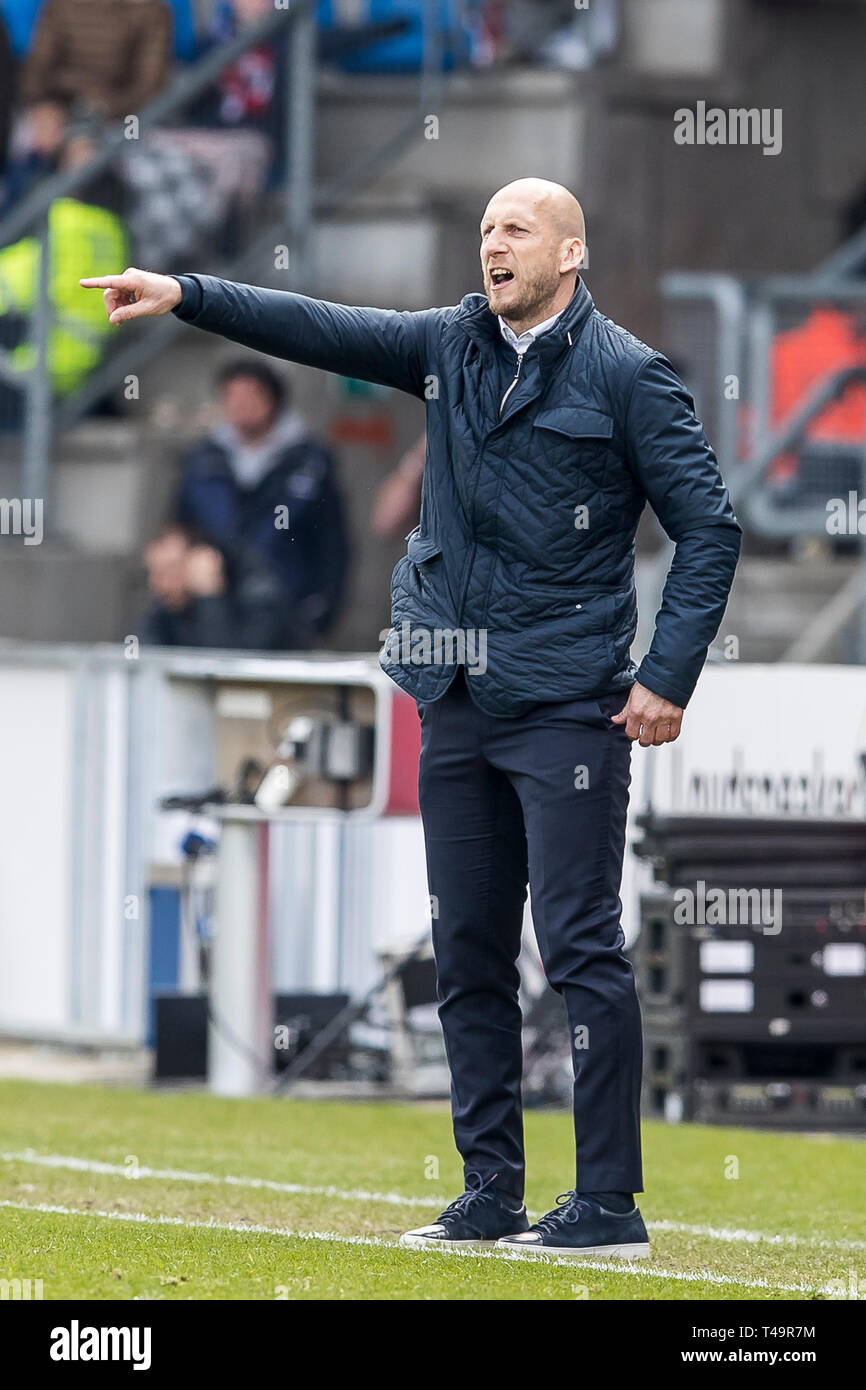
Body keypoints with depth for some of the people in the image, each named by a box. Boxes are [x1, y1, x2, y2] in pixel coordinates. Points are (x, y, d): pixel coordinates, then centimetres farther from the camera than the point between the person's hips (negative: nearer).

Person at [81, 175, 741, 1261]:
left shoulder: (626, 376, -4)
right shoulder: (449, 347, 12)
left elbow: (708, 527, -4)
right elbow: (322, 332, 11)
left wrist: (669, 677, -10)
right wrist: (185, 297, 0)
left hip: (566, 709, -6)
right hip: (455, 702, 7)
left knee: (580, 947, -9)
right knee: (467, 955, 8)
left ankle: (609, 1204, -7)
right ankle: (491, 1193, 14)